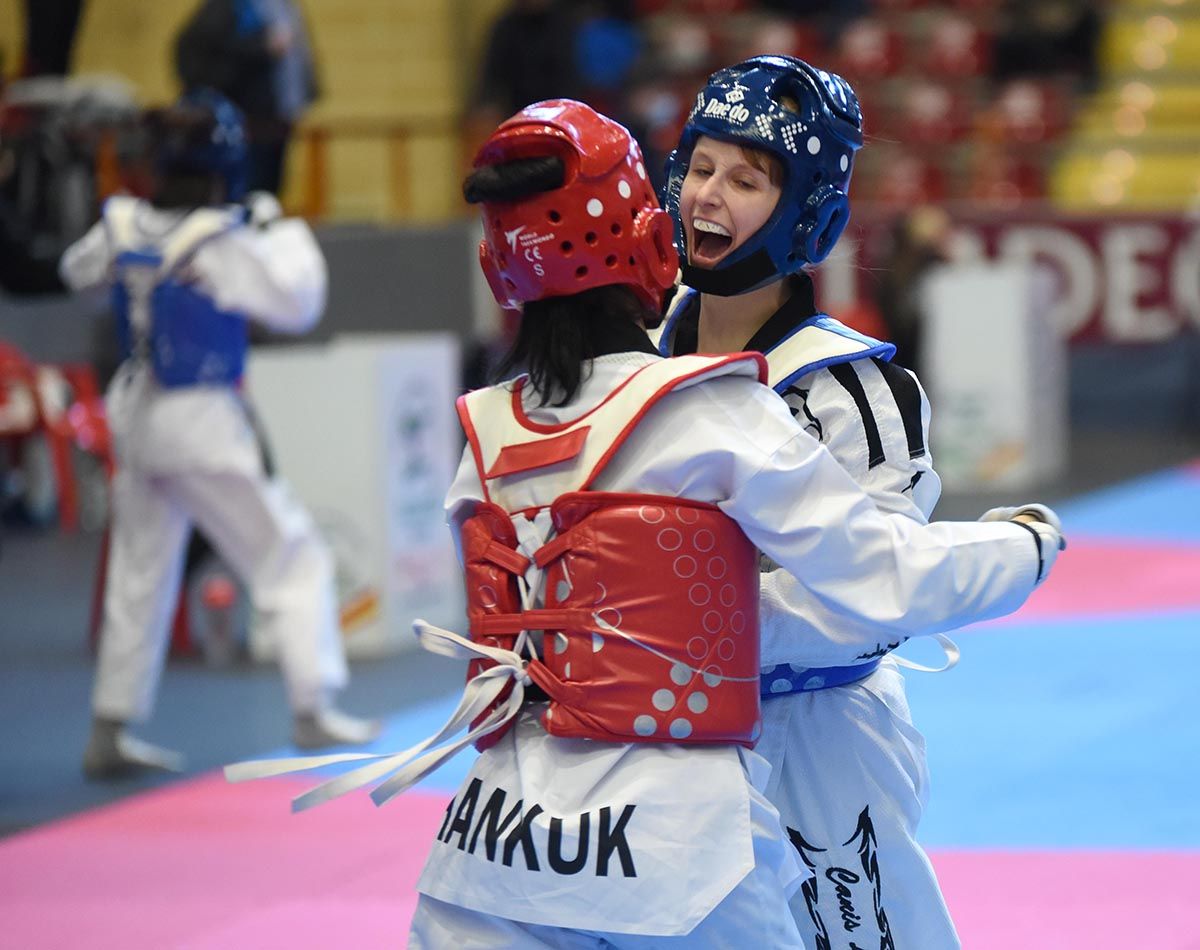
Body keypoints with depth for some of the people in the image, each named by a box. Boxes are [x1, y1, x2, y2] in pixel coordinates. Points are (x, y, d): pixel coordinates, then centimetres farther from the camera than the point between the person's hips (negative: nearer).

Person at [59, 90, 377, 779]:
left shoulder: (123, 226, -3)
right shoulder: (222, 244, -21)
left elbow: (79, 271, 17)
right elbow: (298, 304, -16)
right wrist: (285, 230, -3)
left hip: (136, 409, 7)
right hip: (202, 423, -7)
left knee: (139, 574, 17)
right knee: (292, 556, 5)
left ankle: (110, 734, 21)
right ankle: (314, 710, 0)